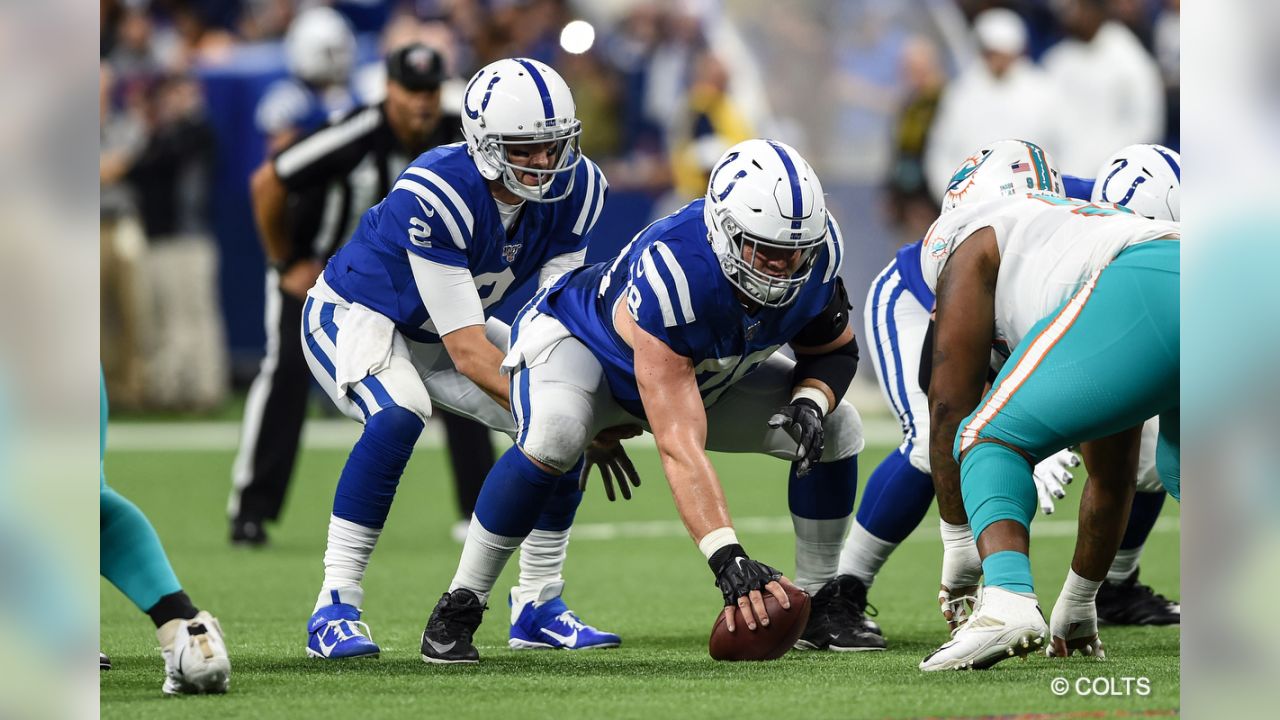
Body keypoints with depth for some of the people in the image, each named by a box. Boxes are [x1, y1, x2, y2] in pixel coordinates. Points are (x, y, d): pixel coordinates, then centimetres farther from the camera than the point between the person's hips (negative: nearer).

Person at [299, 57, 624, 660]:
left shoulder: (573, 189, -17)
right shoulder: (436, 196, -37)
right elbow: (468, 352, -35)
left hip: (435, 332, 7)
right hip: (353, 315, -7)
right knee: (399, 416, -36)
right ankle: (334, 610, -31)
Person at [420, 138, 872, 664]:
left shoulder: (818, 249, -27)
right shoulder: (672, 272, -45)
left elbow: (835, 350, -4)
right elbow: (680, 446, -49)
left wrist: (810, 403, -28)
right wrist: (727, 559, -58)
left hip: (710, 371, 6)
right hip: (581, 340, -6)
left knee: (836, 429, -8)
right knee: (553, 432, -38)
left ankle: (818, 604, 12)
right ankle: (460, 606, -23)